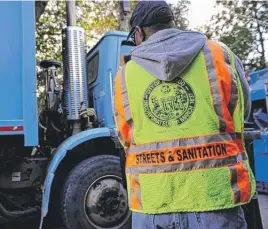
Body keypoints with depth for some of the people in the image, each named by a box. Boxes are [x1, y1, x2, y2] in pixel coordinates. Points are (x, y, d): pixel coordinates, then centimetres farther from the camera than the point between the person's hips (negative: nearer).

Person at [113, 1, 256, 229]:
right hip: (216, 197, 0)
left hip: (151, 203, 1)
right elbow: (242, 110, 14)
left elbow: (126, 140, 9)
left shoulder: (125, 75, 1)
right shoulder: (220, 54, 0)